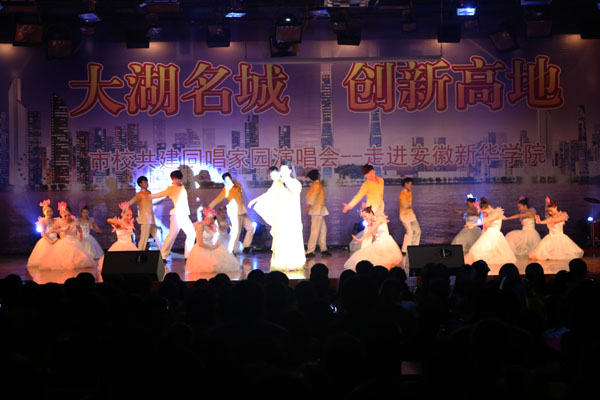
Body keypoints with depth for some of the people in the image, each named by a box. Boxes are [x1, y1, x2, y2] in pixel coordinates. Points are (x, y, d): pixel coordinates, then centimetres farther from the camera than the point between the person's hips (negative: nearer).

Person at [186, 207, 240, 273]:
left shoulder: (211, 227, 12)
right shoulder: (201, 226, -12)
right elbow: (200, 243, -17)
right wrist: (212, 247, -13)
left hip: (210, 248, 8)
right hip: (201, 250, -8)